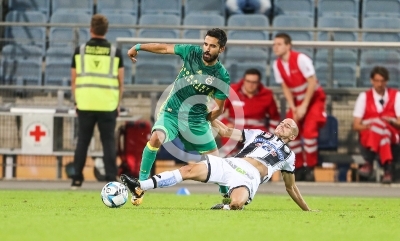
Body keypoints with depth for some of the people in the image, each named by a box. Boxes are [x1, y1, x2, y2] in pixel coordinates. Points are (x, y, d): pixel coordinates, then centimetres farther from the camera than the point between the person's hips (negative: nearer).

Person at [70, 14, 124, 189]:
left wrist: (76, 102, 14)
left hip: (85, 104, 1)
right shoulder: (115, 53, 1)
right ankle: (111, 179, -4)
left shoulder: (80, 51, 2)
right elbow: (120, 82, 3)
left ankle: (77, 179, 8)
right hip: (108, 105, -1)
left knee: (82, 142, 8)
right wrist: (118, 104, 12)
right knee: (108, 142, 2)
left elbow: (74, 80, 5)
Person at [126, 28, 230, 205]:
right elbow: (165, 48, 4)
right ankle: (141, 184, -18)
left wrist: (203, 121, 1)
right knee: (156, 137, -28)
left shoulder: (222, 76, -14)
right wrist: (138, 47, 9)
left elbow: (219, 108, -4)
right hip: (171, 112, 0)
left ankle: (227, 193, 31)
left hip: (196, 118, 0)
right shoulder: (191, 52, -9)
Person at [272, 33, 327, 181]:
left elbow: (312, 82, -22)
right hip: (297, 101, 6)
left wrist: (304, 106, -22)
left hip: (314, 98, -6)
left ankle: (310, 168, -8)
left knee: (309, 131, -21)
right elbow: (285, 87, 1)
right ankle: (299, 168, 6)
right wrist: (293, 108, -11)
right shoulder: (277, 64, -4)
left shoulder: (300, 59, -23)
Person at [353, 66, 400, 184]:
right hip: (367, 138, 0)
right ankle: (388, 168, -42)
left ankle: (369, 163, -43)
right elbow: (356, 125, 1)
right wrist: (367, 126, -22)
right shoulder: (364, 97, 6)